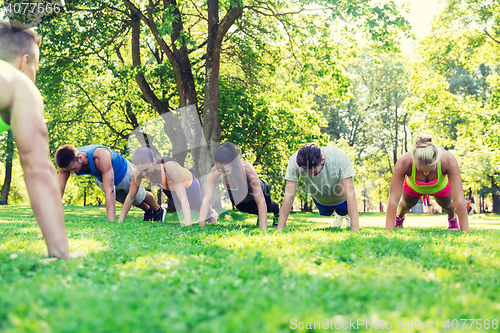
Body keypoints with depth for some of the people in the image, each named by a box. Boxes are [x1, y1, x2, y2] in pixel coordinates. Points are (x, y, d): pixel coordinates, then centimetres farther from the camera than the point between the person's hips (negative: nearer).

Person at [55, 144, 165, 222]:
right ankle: (148, 211, 60)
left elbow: (109, 191, -56)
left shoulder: (101, 158, -52)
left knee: (139, 196, 22)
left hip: (123, 172, -5)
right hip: (101, 178, 5)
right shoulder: (69, 162, -34)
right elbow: (59, 191, -30)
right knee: (126, 200, 29)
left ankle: (158, 210, 54)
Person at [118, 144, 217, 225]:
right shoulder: (138, 172, -35)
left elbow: (183, 200, -48)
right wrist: (120, 222, -19)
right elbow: (130, 196, -20)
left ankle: (212, 213, 60)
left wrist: (188, 226, -55)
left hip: (187, 183, -3)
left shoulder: (170, 167, -48)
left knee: (196, 207, 25)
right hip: (166, 187, 4)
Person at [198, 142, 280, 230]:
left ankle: (277, 211, 64)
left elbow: (260, 201, -43)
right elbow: (207, 200, -38)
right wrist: (201, 227, -45)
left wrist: (263, 229, -47)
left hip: (256, 191, -1)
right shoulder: (215, 173, -40)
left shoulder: (247, 170, -47)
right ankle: (259, 214, 59)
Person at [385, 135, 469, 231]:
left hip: (441, 186, 0)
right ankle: (399, 217, 64)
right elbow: (393, 200, -43)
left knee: (447, 205, 27)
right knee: (407, 205, 28)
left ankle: (452, 218, 63)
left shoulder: (449, 161, -45)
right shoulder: (403, 163, -45)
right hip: (413, 186, 0)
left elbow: (459, 200, -44)